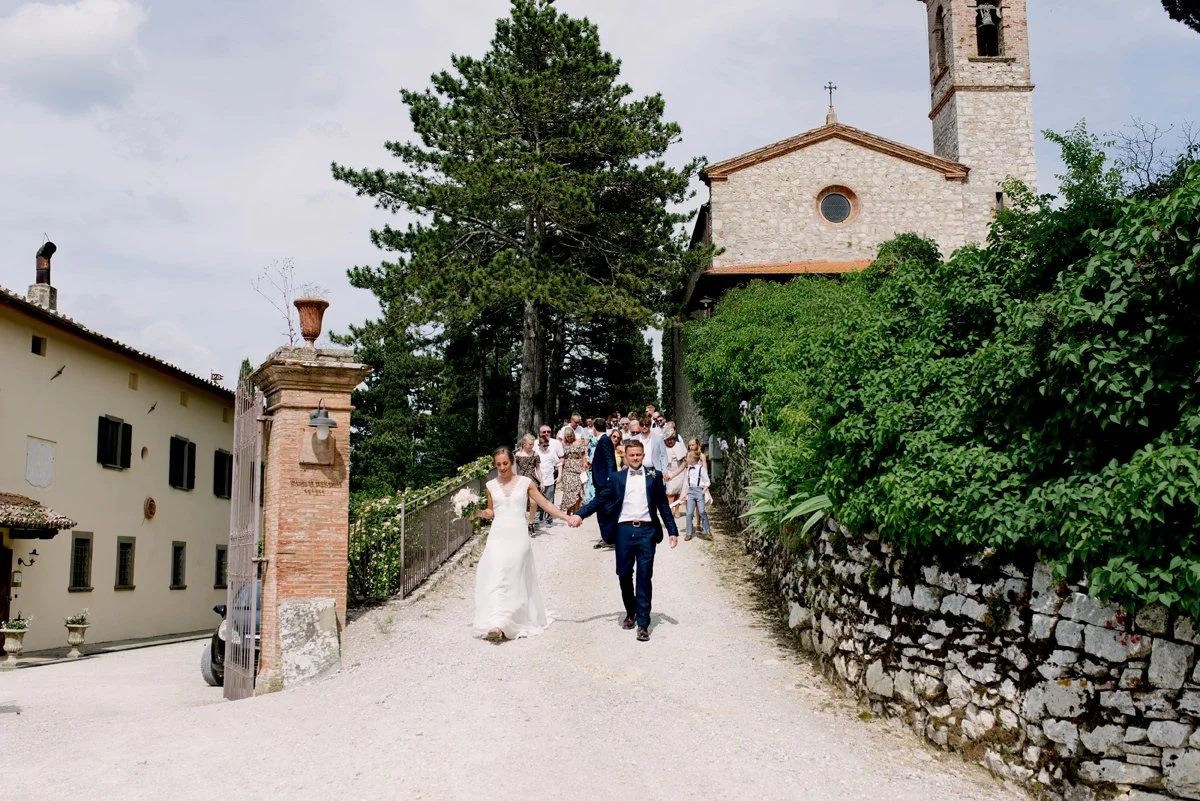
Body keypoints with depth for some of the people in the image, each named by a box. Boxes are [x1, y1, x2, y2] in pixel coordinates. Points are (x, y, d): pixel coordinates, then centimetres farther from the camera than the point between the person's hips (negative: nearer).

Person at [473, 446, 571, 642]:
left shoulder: (525, 483, 3)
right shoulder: (491, 485, 9)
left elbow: (546, 504, 5)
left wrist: (567, 517, 0)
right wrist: (479, 512, -3)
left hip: (517, 536, -1)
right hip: (498, 536, 1)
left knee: (514, 579, 0)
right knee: (495, 577, -12)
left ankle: (512, 622, 6)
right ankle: (496, 623, -17)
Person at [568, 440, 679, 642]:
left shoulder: (654, 476, 8)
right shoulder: (617, 478, 10)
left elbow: (663, 505, 9)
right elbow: (600, 500, 5)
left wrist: (672, 531, 4)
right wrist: (579, 515, -8)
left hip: (647, 531, -1)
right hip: (624, 530, 1)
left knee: (644, 577, -3)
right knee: (624, 575, 8)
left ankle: (643, 623, -1)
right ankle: (630, 613, 30)